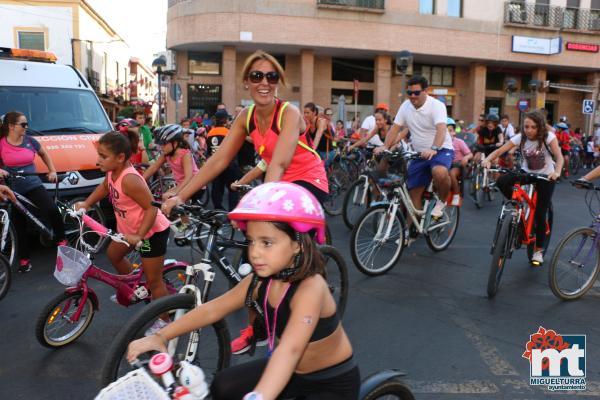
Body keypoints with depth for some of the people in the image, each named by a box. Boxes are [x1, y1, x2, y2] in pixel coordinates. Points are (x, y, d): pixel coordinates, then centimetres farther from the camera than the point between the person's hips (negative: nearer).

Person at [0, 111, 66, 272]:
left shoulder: (30, 141, 2)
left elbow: (44, 154, 19)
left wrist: (52, 171, 10)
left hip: (34, 185, 1)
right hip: (13, 190, 0)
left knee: (52, 210, -24)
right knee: (19, 226, 7)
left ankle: (61, 240, -2)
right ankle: (24, 259, 20)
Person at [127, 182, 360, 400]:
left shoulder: (310, 287, -32)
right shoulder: (259, 281, -11)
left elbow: (290, 349, -46)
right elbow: (212, 310, -4)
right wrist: (160, 337, -12)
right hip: (292, 372, 6)